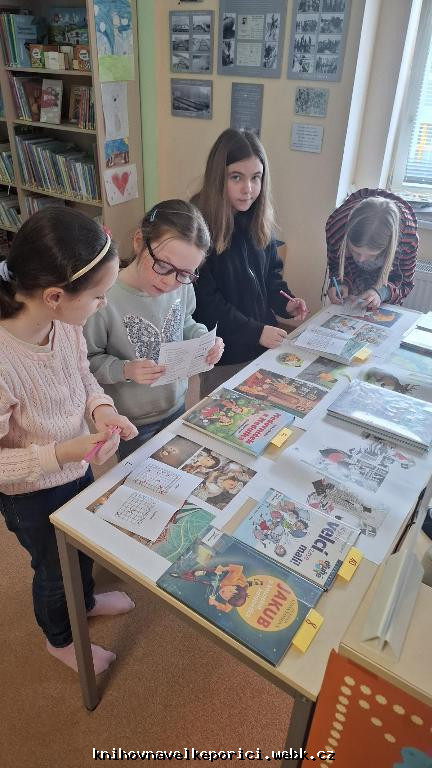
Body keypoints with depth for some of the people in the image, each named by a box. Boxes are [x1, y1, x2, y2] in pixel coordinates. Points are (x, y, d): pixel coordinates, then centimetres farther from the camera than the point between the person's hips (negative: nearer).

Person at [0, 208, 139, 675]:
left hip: (76, 468, 6)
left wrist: (101, 407, -17)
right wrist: (62, 453, -35)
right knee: (55, 568, 23)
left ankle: (85, 601, 65)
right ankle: (59, 638, 57)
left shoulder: (66, 321, -21)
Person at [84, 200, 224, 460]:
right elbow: (88, 362, -17)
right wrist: (124, 370, -34)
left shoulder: (182, 285, -15)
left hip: (176, 405, 5)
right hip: (131, 421, -4)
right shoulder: (105, 299, -30)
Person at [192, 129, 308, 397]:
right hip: (224, 352, -5)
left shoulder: (260, 220, -1)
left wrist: (285, 302, -6)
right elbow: (204, 301, -19)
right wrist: (254, 331, -20)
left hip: (264, 342, 6)